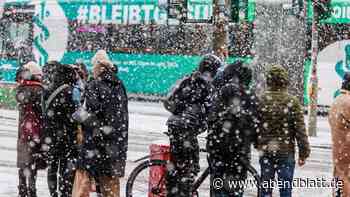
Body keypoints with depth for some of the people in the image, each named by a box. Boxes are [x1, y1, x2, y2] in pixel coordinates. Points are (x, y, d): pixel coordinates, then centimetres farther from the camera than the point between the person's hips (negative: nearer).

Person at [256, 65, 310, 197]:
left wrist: (257, 144, 16)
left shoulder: (260, 100, -3)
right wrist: (304, 153, -2)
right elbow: (300, 130, -10)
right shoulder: (292, 102, -10)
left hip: (265, 151, 2)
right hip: (286, 151, -2)